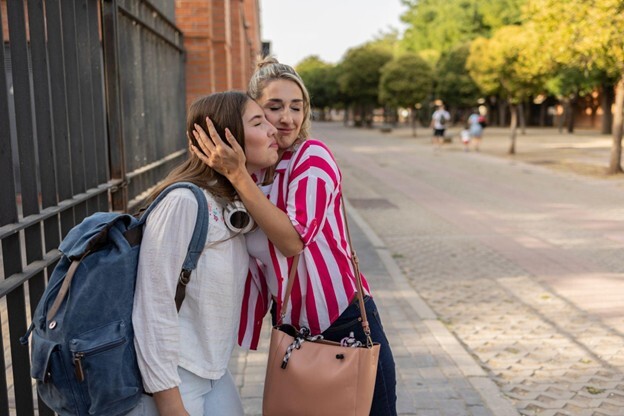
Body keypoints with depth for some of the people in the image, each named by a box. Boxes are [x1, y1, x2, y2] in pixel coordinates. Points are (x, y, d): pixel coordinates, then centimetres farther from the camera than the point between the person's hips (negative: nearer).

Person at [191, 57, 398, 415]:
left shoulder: (314, 155, -14)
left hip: (346, 325, -6)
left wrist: (237, 174, -25)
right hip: (291, 329, 6)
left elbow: (294, 240, -25)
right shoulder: (251, 174, 4)